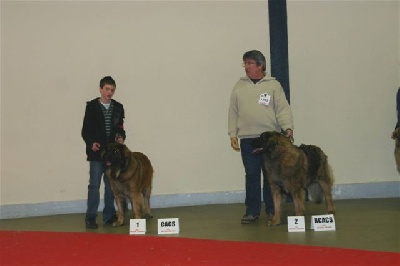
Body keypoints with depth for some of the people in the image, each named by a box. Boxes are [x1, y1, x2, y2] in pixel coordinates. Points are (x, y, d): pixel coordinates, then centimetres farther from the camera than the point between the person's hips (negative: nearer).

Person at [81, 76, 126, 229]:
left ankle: (109, 216, 19)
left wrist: (121, 137, -5)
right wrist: (91, 143, -17)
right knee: (94, 186, -3)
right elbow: (85, 130, -2)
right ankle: (90, 218, 4)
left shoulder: (118, 107, 9)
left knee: (111, 186, 9)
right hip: (96, 153, -4)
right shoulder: (91, 106, -2)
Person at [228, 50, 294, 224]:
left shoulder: (273, 85, 4)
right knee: (251, 175, 3)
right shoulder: (239, 86, 11)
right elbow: (233, 112, 12)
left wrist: (288, 127, -16)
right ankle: (252, 211, 12)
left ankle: (272, 210, 16)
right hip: (247, 138, 2)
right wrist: (233, 134, 6)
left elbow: (283, 109, -2)